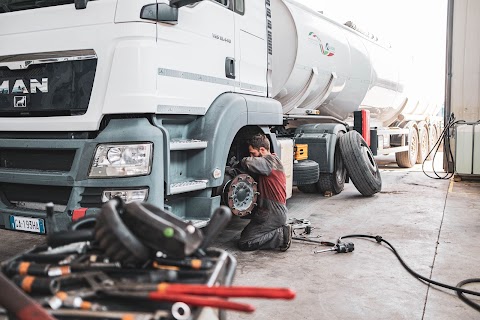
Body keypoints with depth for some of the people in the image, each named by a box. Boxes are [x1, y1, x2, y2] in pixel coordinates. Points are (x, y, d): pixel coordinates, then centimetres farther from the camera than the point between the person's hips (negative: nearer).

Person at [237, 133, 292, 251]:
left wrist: (243, 161, -6)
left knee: (244, 244, -9)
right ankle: (282, 231, 9)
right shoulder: (272, 160, 16)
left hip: (272, 214, -10)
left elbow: (248, 162, -30)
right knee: (244, 234, 18)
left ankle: (281, 235, -7)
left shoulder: (269, 161, -16)